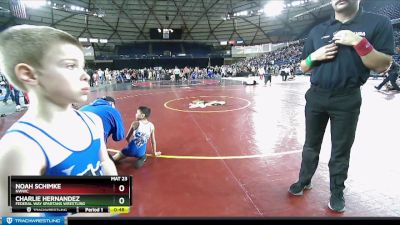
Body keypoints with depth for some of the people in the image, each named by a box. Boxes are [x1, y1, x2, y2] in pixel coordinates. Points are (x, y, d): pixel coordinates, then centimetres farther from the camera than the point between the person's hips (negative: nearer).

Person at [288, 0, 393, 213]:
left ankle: (337, 192, 27)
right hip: (316, 97, 3)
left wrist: (358, 42, -18)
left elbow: (382, 66, -8)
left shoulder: (378, 23, -1)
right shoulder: (317, 30, 7)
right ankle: (304, 181, 30)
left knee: (341, 150, 9)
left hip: (347, 100, -2)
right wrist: (314, 56, -10)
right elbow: (303, 67, 11)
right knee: (311, 145, 13)